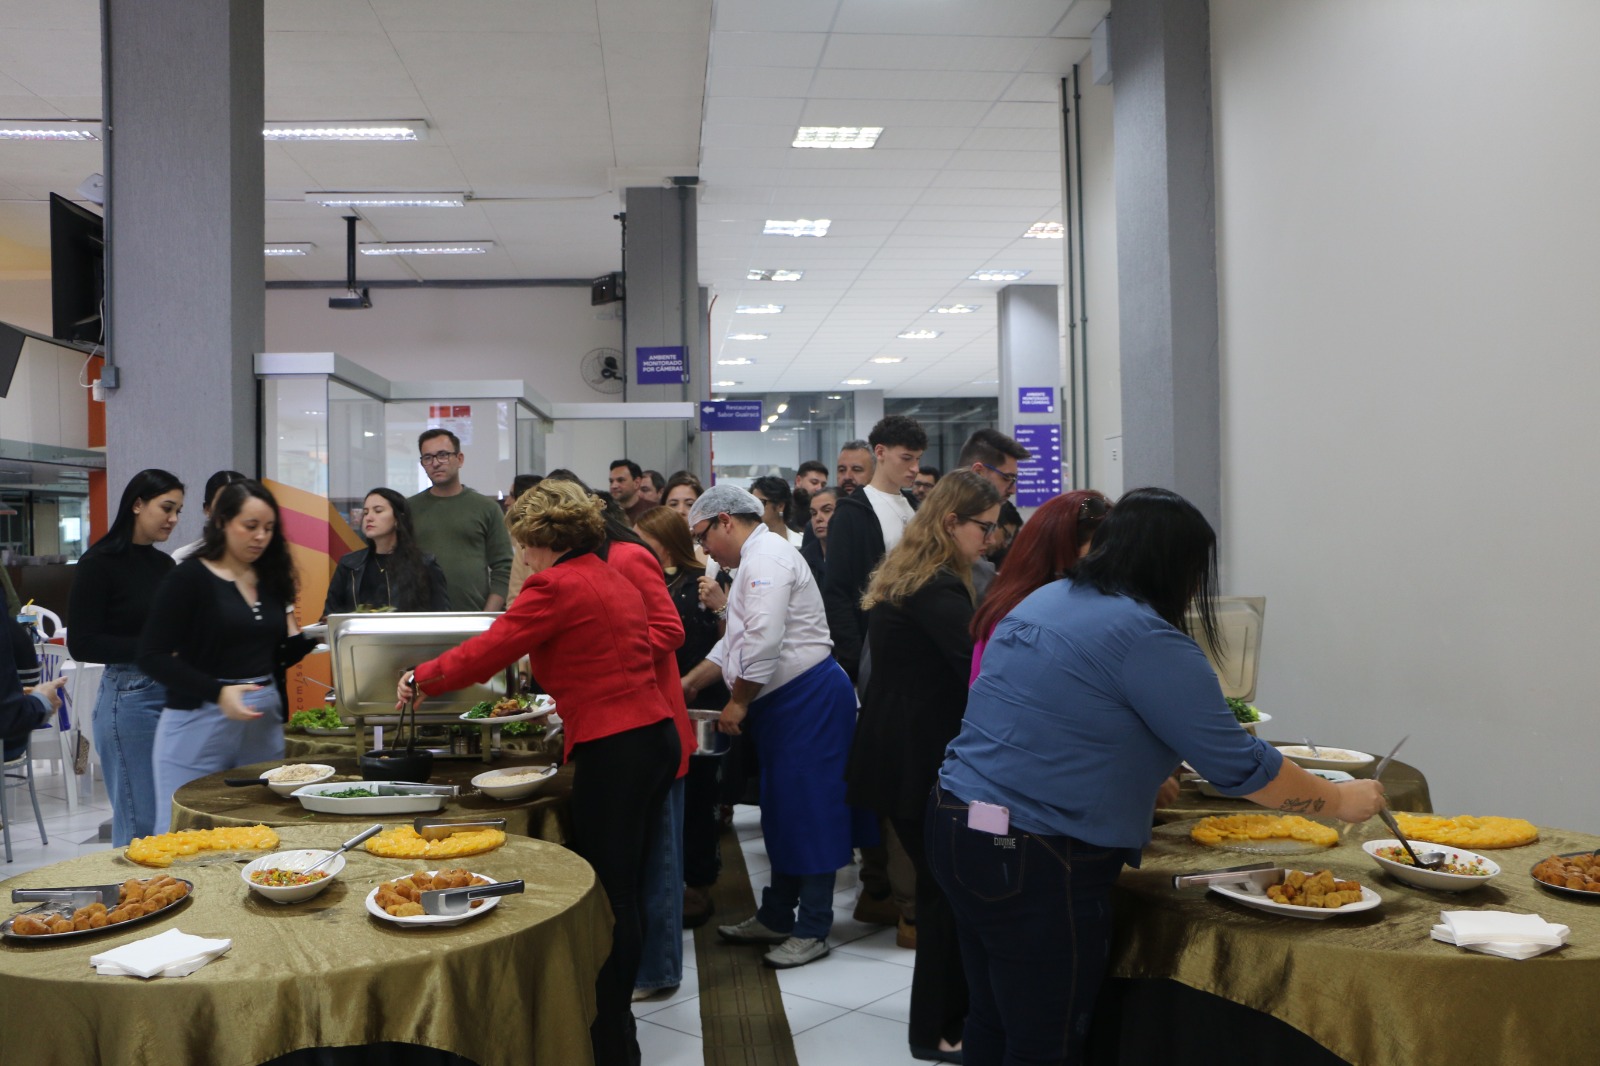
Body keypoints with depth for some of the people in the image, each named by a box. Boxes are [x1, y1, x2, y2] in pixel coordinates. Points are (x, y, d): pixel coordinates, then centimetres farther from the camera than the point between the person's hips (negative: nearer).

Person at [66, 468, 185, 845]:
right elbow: (81, 644, -11)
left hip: (175, 693, 7)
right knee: (142, 825, -1)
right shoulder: (100, 563, -7)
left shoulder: (164, 564, 12)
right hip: (129, 696, -7)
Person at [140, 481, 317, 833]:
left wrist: (310, 637, -2)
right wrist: (218, 692, -22)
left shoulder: (270, 580, 10)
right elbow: (153, 656, -12)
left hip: (263, 723, 6)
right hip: (199, 726, -5)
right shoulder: (189, 577, -7)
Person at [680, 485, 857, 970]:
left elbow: (764, 642, -25)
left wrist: (738, 701, -14)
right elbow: (736, 643, 24)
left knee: (808, 811, -2)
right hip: (782, 704, 11)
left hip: (808, 698, -11)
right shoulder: (757, 559, 19)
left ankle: (812, 930, 7)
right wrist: (690, 682, 17)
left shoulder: (766, 558, -16)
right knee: (781, 812, 17)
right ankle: (775, 917, 28)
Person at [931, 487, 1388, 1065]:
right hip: (1032, 863, -9)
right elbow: (1240, 766, -11)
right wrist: (1339, 800, 4)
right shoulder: (1146, 639, -15)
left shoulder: (1043, 601, 11)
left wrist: (1145, 774, 31)